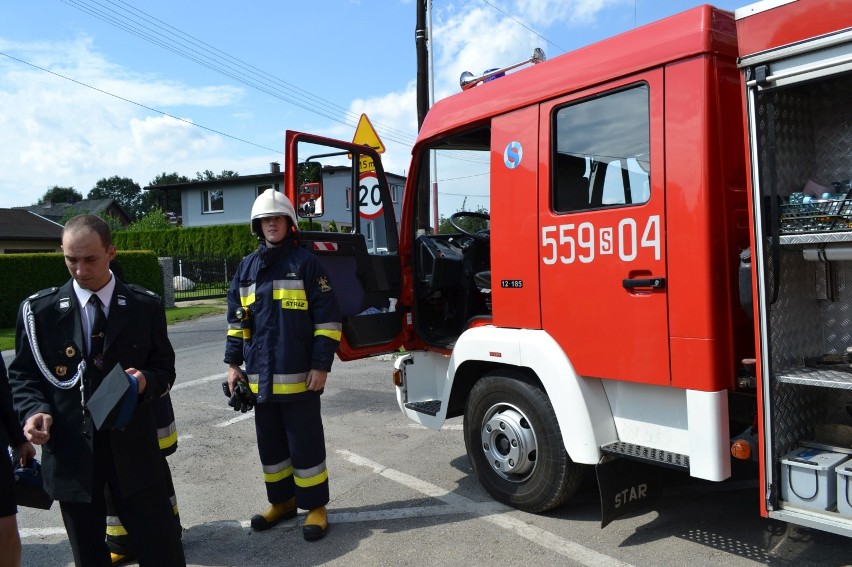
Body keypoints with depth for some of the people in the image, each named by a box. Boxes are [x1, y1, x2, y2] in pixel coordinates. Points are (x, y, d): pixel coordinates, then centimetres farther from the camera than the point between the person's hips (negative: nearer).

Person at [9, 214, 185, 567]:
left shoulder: (146, 306, 0)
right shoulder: (39, 309, 0)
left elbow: (165, 368, 5)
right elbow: (23, 374, 6)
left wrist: (147, 380, -17)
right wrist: (35, 410, -13)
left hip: (132, 446, 0)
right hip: (70, 449, 1)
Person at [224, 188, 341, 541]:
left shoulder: (305, 263, -5)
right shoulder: (247, 267, 11)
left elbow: (327, 318, -8)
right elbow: (236, 319, 15)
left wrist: (321, 365, -12)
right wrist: (233, 362, 9)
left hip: (298, 377, -5)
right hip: (260, 377, 6)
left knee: (305, 444, 3)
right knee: (270, 444, 16)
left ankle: (315, 507, 18)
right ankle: (281, 501, 32)